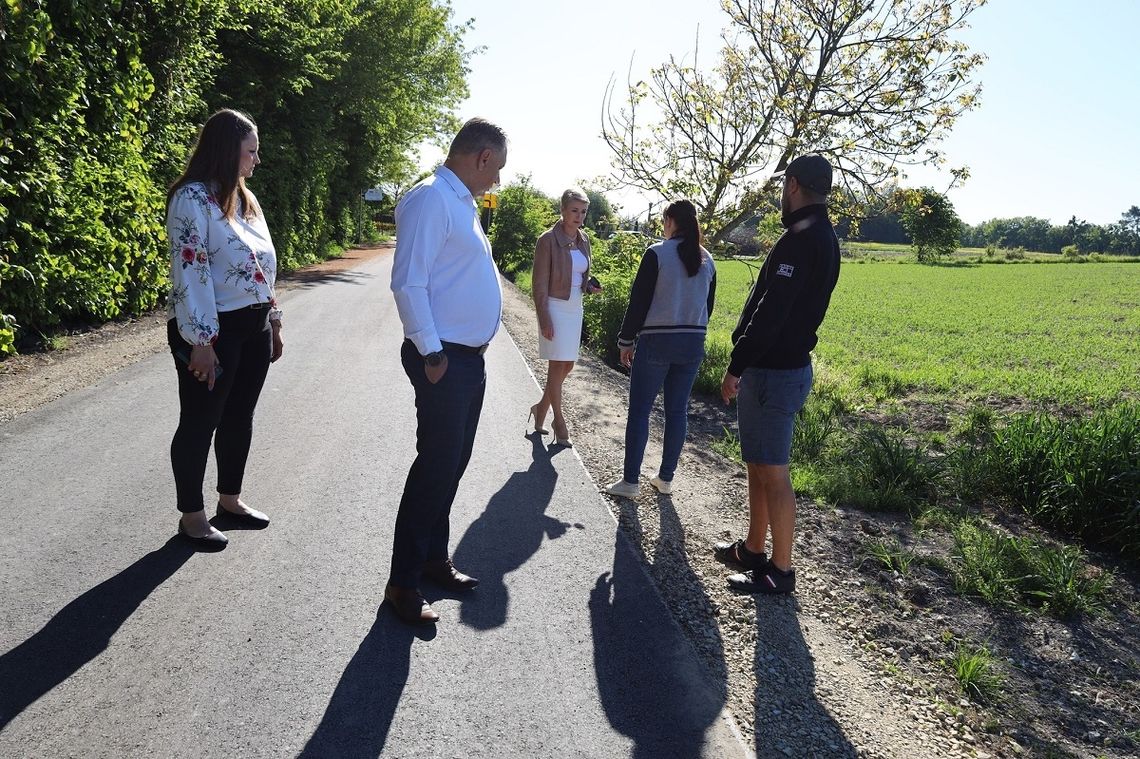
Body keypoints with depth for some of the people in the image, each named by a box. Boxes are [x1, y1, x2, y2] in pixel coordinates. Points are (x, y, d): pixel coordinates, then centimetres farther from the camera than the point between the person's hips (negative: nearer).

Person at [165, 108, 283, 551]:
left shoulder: (244, 199, 14)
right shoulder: (193, 198, -13)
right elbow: (189, 271, -19)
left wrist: (273, 322, 16)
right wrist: (200, 340, -22)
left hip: (253, 327, 8)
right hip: (213, 331, -8)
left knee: (239, 417, 16)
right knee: (200, 423, 4)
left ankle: (230, 501, 31)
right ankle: (192, 515, 18)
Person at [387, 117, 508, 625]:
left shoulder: (462, 202, 17)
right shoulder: (431, 199, -14)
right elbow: (408, 282, -20)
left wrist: (465, 352, 17)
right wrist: (432, 353, -20)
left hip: (470, 358, 10)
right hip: (444, 358, -10)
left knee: (453, 463, 16)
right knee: (437, 465, -5)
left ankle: (433, 557, 30)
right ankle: (402, 583, 8)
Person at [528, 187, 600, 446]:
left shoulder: (583, 240, 8)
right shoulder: (549, 240, -11)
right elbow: (539, 282, -12)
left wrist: (590, 286, -2)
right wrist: (544, 319, -16)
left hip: (575, 308, 7)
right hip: (555, 308, -7)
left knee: (567, 365, 10)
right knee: (558, 365, -2)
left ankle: (541, 408, 29)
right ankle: (559, 422, 11)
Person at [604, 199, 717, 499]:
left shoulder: (657, 253, -10)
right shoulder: (707, 260, 7)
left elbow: (638, 301, -10)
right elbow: (708, 305, 13)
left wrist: (626, 340, -2)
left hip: (656, 342, -5)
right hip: (693, 345, 5)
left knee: (639, 410, 2)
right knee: (677, 411, 12)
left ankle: (630, 480, 5)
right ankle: (666, 477, 20)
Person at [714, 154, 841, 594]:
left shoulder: (801, 238, -18)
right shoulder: (822, 236, 15)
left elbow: (771, 312, -23)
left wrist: (736, 368, -19)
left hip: (774, 373, -10)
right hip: (786, 365, 10)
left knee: (773, 474, -1)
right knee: (758, 466, 19)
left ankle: (780, 570, 11)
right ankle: (752, 549, 33)